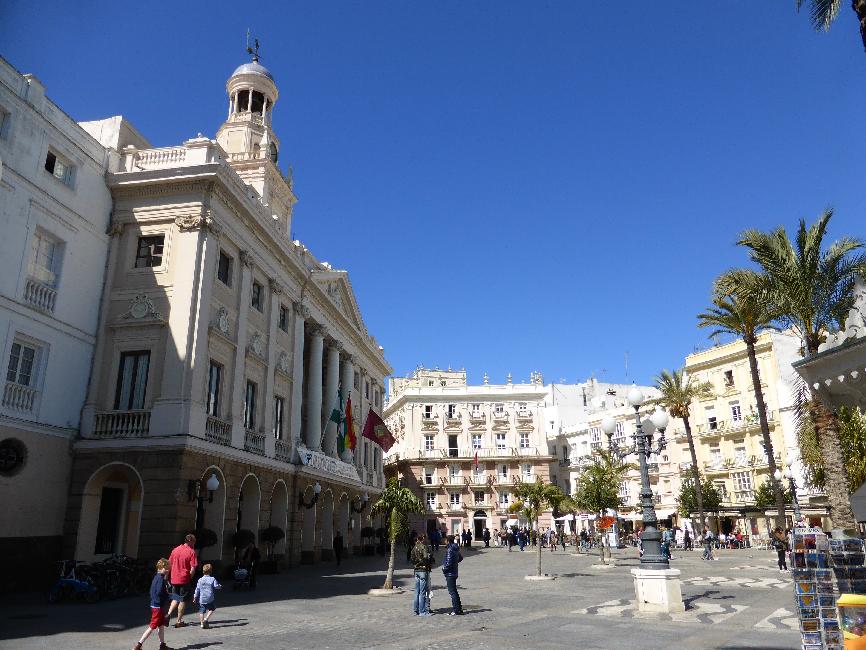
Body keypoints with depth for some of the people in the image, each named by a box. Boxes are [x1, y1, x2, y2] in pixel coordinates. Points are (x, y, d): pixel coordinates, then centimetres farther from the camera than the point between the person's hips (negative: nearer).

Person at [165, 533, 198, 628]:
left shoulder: (175, 549, 5)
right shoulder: (191, 552, -10)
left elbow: (169, 564, 9)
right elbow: (193, 569, -14)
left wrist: (169, 578, 19)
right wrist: (190, 578, 2)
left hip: (174, 579, 5)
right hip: (185, 579, -5)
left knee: (175, 599, 21)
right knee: (183, 600, 9)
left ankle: (168, 614, 1)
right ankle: (179, 621, 13)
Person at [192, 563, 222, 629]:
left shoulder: (200, 580, 5)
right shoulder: (212, 579, -4)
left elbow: (197, 589, 8)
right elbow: (216, 586, -9)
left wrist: (195, 597, 17)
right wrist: (220, 586, 13)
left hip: (202, 599, 2)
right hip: (210, 599, -2)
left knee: (201, 611, 8)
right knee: (211, 609, 15)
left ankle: (202, 623, 3)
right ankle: (206, 619, -2)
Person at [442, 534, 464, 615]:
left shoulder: (449, 550, -20)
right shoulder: (455, 549, 9)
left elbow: (449, 563, -24)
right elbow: (460, 558, 23)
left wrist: (444, 568, -9)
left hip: (450, 573, -9)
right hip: (454, 572, 9)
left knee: (452, 592, -3)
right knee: (454, 591, 17)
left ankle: (456, 610, 0)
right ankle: (459, 609, 22)